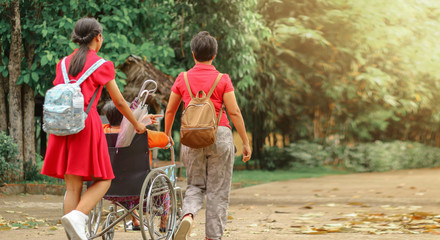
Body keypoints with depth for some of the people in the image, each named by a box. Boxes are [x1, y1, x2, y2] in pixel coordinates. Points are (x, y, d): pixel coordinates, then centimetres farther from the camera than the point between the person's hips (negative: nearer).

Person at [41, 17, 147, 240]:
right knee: (102, 180, 3)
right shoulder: (101, 66, -1)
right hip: (87, 125, -5)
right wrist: (137, 125, 17)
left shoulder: (63, 64, 14)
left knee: (72, 186, 7)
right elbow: (119, 101, 4)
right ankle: (77, 216, -20)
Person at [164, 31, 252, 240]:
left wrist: (167, 134, 27)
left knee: (195, 185, 16)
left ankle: (187, 217, -13)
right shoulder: (222, 80, -3)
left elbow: (170, 110, 11)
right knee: (218, 192, 6)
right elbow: (234, 113, -7)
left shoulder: (182, 79, 3)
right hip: (220, 136, -2)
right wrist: (246, 142, 0)